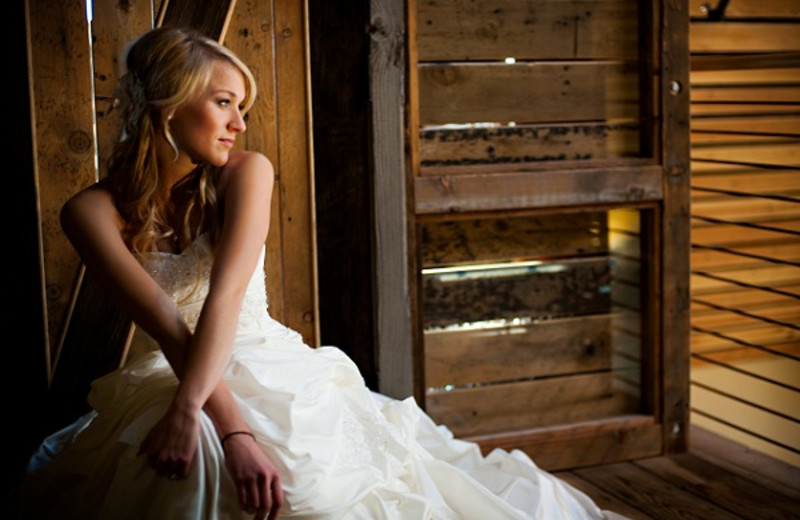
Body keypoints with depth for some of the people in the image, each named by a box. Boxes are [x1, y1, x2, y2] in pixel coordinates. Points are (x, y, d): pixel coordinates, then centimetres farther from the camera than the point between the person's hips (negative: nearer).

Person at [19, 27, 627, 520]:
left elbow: (228, 291, -19)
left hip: (272, 376, 1)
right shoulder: (94, 211, -6)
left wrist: (188, 409, -34)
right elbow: (168, 326, -19)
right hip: (162, 384, -1)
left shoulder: (246, 172, -4)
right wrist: (233, 428, -32)